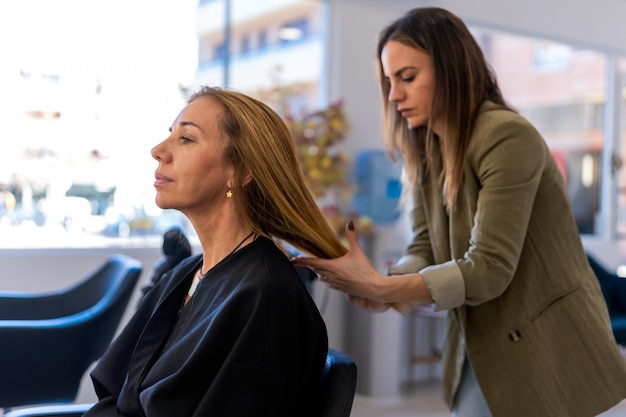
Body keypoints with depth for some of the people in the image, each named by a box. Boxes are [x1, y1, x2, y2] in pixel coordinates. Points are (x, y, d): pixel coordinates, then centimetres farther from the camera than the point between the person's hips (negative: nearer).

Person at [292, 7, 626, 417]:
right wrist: (384, 289, -21)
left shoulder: (507, 136, -21)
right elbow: (425, 249, 0)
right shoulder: (426, 149, 5)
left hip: (549, 353, -7)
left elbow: (489, 268, -25)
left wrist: (380, 287, -32)